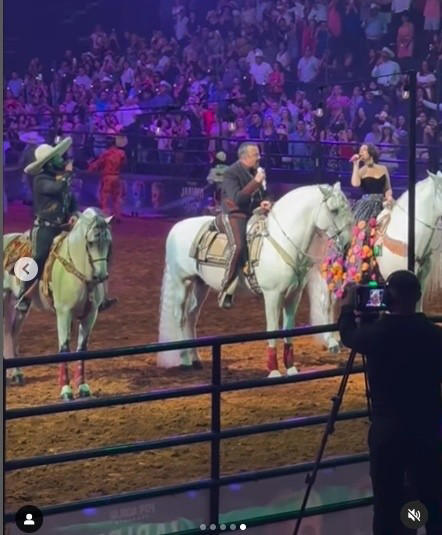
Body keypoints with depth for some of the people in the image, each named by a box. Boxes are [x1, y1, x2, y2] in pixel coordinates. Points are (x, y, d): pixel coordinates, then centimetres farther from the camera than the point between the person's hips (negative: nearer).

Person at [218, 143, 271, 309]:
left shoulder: (256, 171, 9)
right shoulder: (231, 173, -13)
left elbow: (262, 194, 18)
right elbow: (238, 198, -24)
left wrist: (264, 202, -6)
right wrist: (256, 182, -25)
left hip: (251, 215, 8)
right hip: (232, 216, -8)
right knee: (238, 246, -32)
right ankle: (225, 292, -27)